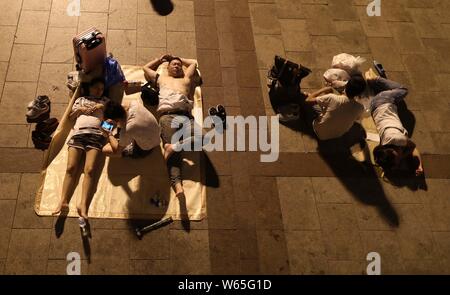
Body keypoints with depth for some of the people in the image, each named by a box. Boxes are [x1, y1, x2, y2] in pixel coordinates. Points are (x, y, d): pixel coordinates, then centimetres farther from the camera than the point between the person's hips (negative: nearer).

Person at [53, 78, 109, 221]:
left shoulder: (105, 101, 28)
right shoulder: (81, 99, 31)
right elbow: (70, 117, 26)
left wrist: (102, 107, 6)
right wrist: (79, 110, 9)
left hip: (96, 135, -2)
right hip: (78, 134, 2)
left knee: (89, 170, -22)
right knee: (70, 168, -18)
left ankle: (83, 204, -36)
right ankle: (63, 202, -27)